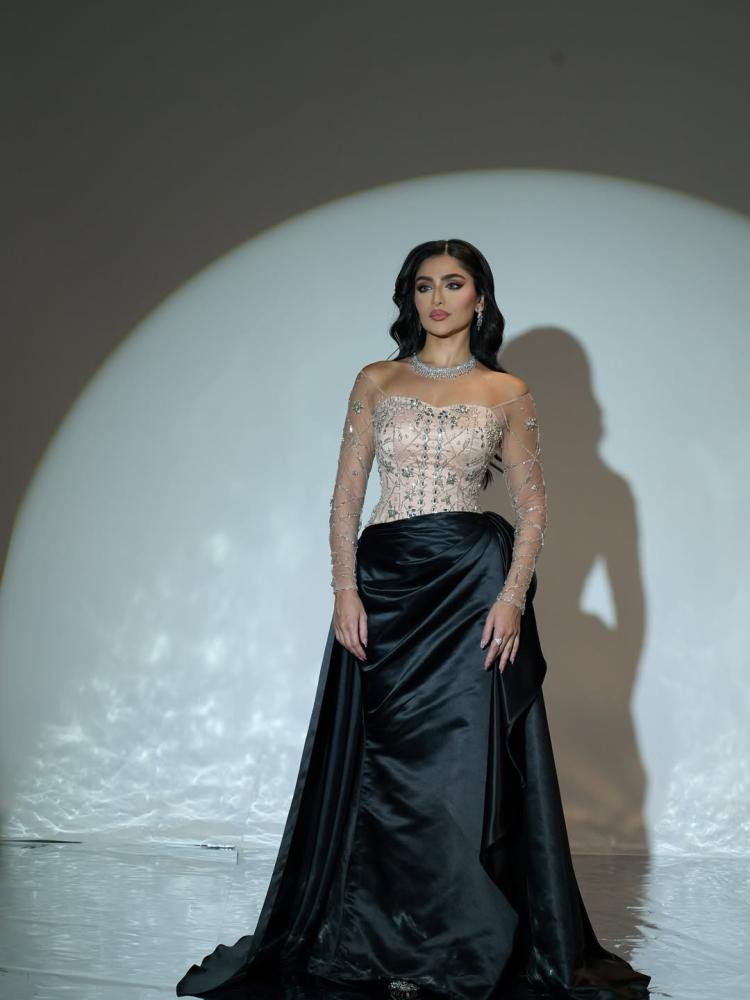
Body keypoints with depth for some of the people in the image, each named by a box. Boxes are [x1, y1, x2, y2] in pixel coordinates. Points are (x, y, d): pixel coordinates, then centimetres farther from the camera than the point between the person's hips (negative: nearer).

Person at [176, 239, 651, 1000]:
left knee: (465, 762, -2)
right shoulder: (376, 382, 10)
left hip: (474, 581, -1)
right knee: (386, 766, 4)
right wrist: (344, 590, -6)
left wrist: (512, 597, -10)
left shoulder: (507, 393, 6)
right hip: (385, 579, 2)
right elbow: (346, 495, 6)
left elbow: (532, 505, 3)